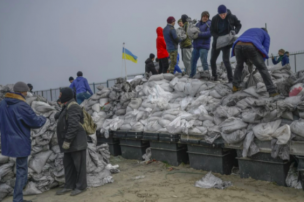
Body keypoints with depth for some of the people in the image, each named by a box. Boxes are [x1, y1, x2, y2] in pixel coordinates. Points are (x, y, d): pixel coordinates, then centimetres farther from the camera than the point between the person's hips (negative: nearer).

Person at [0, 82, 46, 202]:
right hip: (20, 142, -7)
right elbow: (36, 122, -12)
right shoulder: (21, 105, -19)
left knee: (21, 167, 17)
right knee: (21, 170, 4)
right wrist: (43, 119, 7)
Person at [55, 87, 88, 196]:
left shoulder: (73, 107, -18)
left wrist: (67, 140, -24)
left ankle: (81, 186, 11)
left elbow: (73, 126, -25)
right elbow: (64, 124, 22)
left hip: (76, 142, -10)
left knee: (79, 164, 1)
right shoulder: (67, 107, 15)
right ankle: (69, 186, 25)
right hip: (70, 142, 10)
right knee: (68, 164, 15)